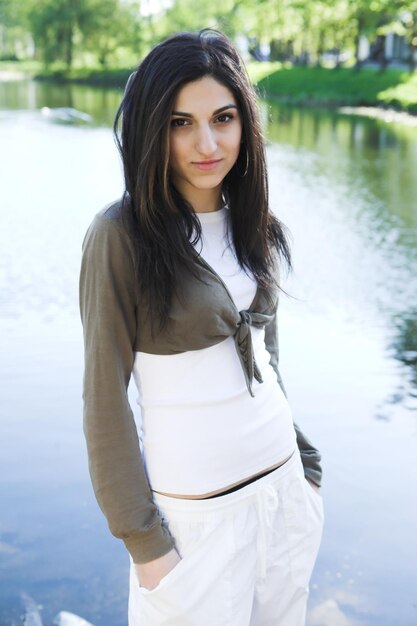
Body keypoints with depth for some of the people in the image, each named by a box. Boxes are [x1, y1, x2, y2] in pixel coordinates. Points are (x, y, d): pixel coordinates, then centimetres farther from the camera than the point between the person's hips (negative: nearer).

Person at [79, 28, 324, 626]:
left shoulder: (252, 222, 2)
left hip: (285, 487, 6)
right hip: (197, 509, -6)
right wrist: (144, 541, -12)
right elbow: (105, 397, -13)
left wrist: (305, 465, 13)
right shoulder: (121, 234, -16)